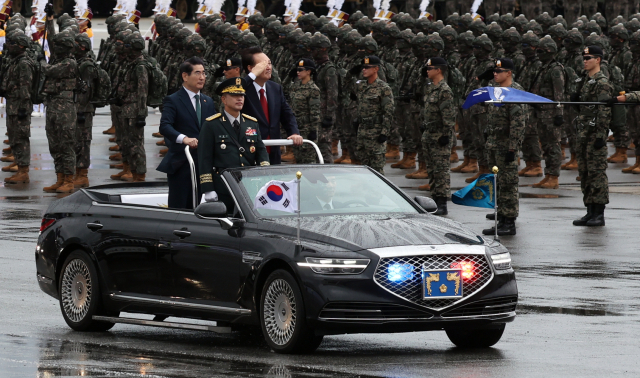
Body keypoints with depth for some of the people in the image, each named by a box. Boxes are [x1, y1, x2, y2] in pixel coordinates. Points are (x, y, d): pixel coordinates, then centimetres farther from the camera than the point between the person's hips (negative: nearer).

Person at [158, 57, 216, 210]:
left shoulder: (208, 102, 18)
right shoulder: (172, 101, -5)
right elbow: (164, 126, -19)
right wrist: (183, 138, -37)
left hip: (202, 164, 6)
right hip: (180, 166, -6)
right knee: (178, 208, -5)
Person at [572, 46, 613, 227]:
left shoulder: (602, 83, -12)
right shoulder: (586, 80, 16)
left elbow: (604, 111, -17)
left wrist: (600, 136, -21)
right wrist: (576, 98, 6)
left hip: (595, 133, -10)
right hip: (584, 131, 10)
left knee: (597, 171, -8)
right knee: (585, 171, 10)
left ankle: (599, 214, -6)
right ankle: (590, 212, 15)